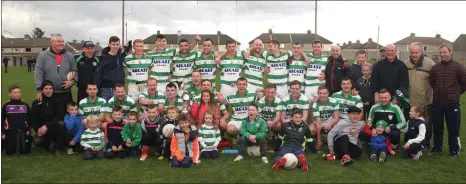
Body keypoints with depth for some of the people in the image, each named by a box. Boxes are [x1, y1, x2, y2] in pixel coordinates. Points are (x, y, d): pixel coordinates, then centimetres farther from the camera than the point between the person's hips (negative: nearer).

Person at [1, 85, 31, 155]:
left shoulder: (25, 105, 5)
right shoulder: (6, 105, -2)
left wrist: (28, 129, 0)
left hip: (23, 131, 2)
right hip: (10, 132, -1)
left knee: (25, 151, -2)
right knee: (9, 152, 0)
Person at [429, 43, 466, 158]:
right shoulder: (435, 67, 3)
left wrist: (456, 93, 8)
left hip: (452, 103, -3)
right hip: (437, 103, 3)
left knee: (453, 129, 4)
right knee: (437, 127, 12)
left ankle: (454, 151, 17)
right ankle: (437, 148, 26)